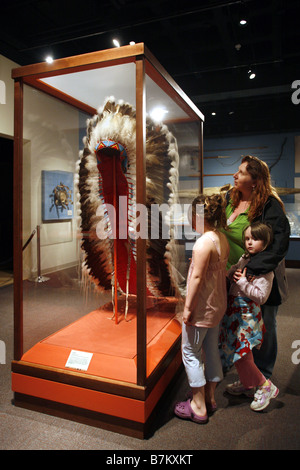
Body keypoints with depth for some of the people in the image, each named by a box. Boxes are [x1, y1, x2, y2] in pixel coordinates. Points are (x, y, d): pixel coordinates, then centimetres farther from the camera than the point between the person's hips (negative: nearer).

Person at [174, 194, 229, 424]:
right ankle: (210, 397, 35)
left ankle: (198, 407, 17)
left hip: (202, 306, -9)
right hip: (218, 304, 9)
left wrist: (188, 307, -17)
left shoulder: (204, 242, -22)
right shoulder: (222, 238, 5)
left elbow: (197, 277, -23)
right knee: (212, 349, 19)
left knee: (191, 352, 6)